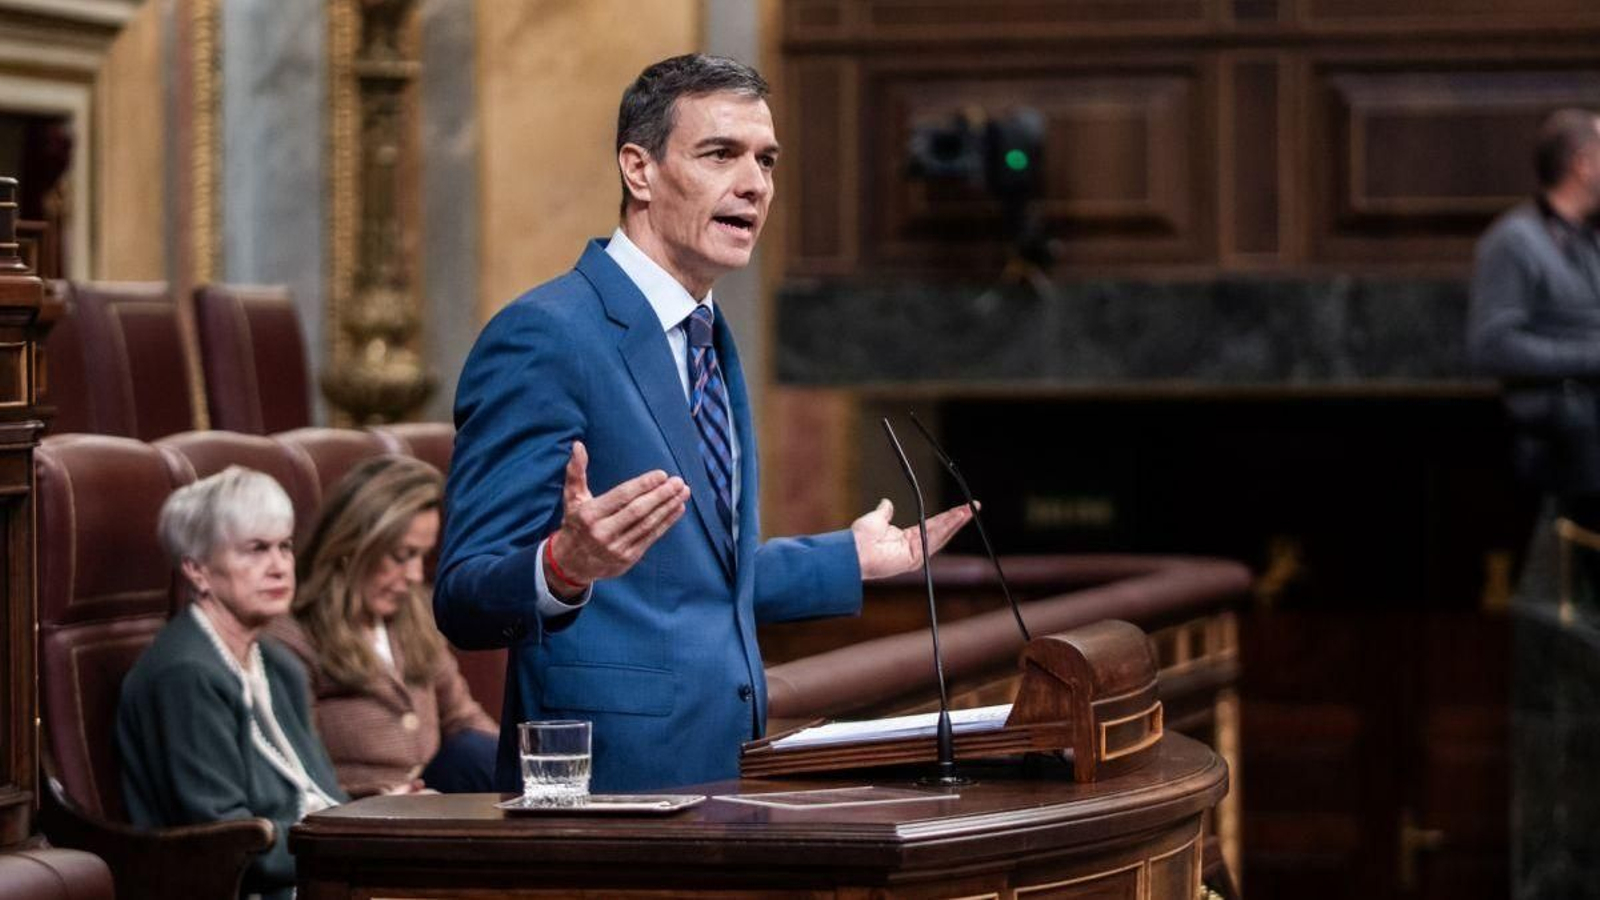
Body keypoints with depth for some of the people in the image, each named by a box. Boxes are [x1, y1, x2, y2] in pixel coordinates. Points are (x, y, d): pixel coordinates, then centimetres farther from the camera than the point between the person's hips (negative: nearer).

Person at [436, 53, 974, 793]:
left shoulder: (707, 341, 15)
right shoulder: (541, 338, -13)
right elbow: (464, 600, -17)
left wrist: (853, 558, 26)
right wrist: (567, 565, -34)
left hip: (721, 766, 8)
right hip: (610, 783, -8)